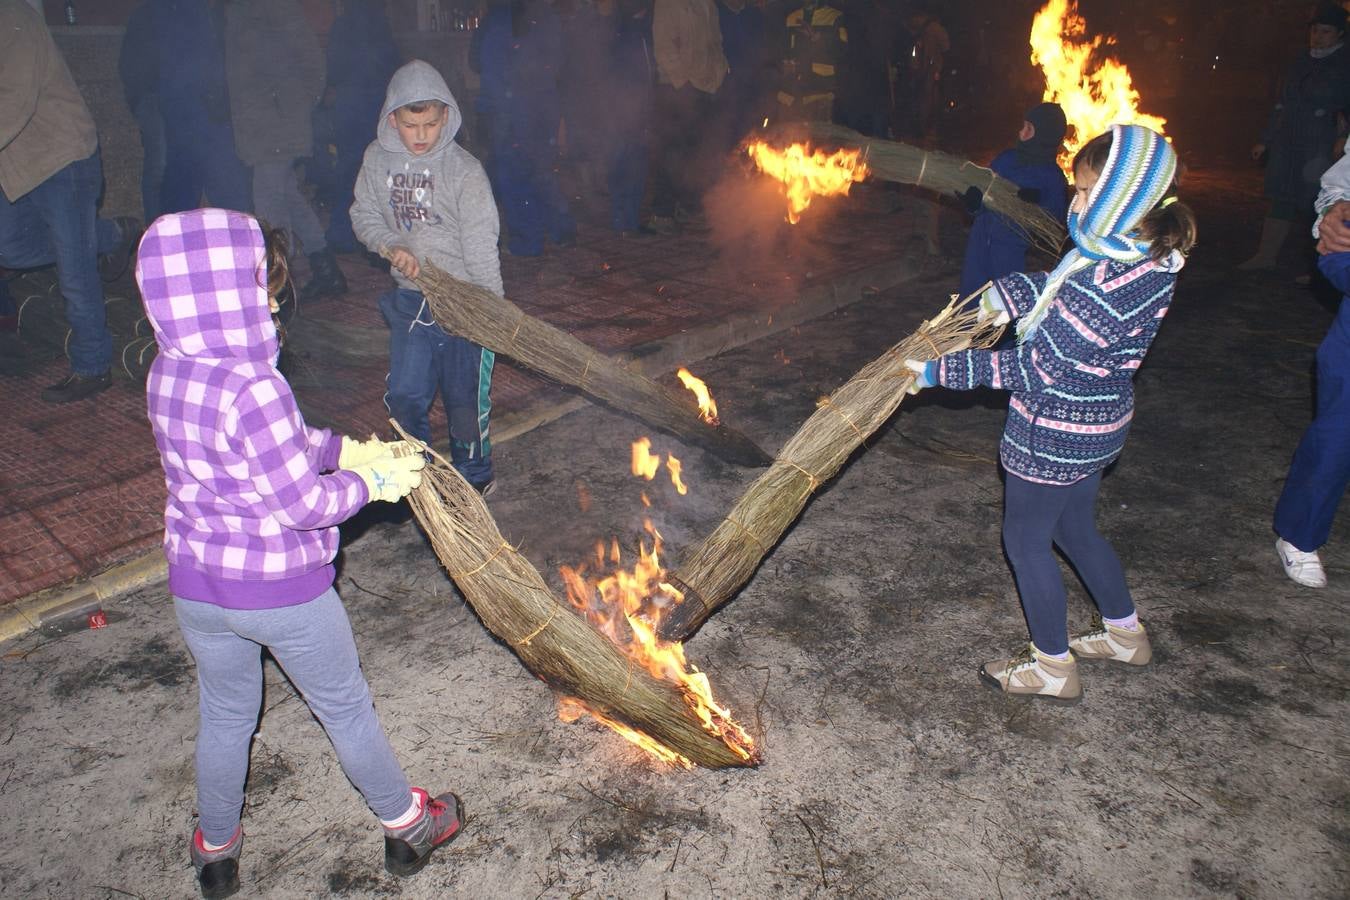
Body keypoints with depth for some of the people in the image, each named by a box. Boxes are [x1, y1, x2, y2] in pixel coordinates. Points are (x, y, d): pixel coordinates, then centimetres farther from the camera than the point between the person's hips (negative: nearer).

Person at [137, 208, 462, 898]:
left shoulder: (168, 373, -5)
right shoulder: (251, 388, -31)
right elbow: (304, 503, -22)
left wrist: (349, 448, 4)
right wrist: (371, 482, -7)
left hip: (194, 584, 6)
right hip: (279, 590, -6)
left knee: (224, 714, 26)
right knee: (344, 708, 16)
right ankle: (405, 824, 38)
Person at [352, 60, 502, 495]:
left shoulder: (464, 170, -15)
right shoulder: (376, 159, -1)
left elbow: (481, 246, -16)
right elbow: (363, 214, 10)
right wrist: (390, 246, -11)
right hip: (409, 299, 5)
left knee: (465, 400, 6)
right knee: (403, 397, 12)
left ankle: (473, 476, 30)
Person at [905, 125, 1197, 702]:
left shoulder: (1112, 282, -31)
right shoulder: (1148, 258, -1)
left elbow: (1038, 368, -28)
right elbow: (1061, 288, 18)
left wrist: (943, 371, -24)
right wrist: (1005, 294, 6)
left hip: (1056, 434, -10)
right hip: (1097, 424, 10)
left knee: (1026, 540, 9)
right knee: (1074, 528, 27)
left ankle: (1053, 667, 26)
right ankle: (1123, 632, 46)